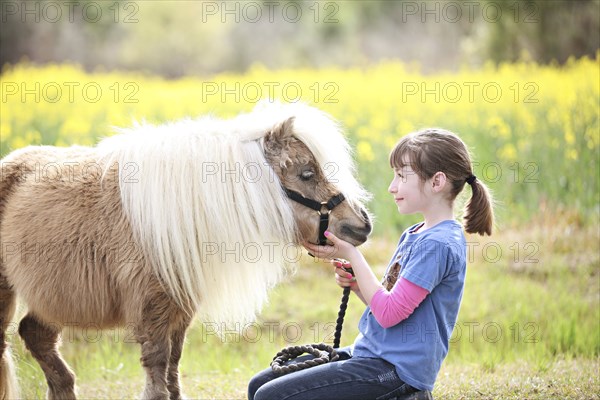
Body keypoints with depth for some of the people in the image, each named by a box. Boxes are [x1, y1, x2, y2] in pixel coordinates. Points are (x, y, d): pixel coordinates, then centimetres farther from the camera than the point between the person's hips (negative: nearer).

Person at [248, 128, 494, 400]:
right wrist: (357, 285, 2)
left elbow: (388, 313, -20)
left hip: (394, 369, -10)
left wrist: (351, 255, -13)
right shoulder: (414, 235, 14)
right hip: (368, 350, 10)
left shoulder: (438, 244, -17)